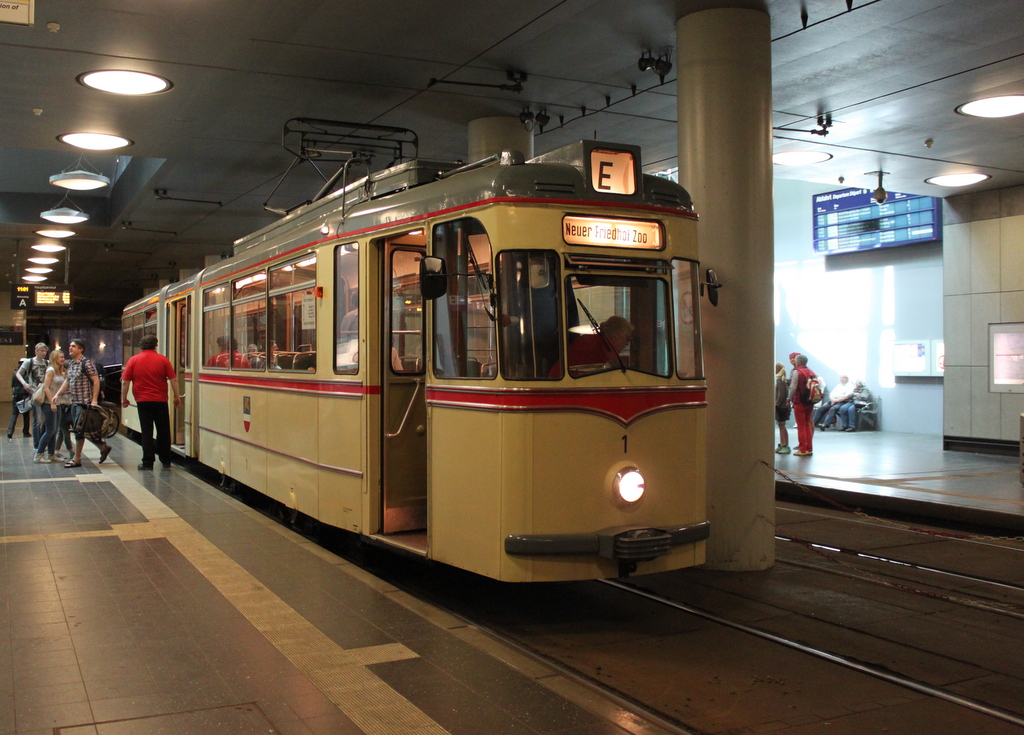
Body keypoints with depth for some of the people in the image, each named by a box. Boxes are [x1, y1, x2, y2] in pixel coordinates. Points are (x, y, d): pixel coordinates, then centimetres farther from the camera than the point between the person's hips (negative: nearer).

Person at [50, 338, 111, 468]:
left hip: (85, 402, -9)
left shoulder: (86, 362, -10)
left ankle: (77, 459, 2)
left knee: (79, 429, -6)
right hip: (75, 402, 9)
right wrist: (57, 394, 13)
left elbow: (96, 381, -14)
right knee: (79, 430, 10)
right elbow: (67, 382, 24)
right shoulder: (71, 364, 15)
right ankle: (103, 447, 22)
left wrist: (94, 400, -19)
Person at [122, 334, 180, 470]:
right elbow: (173, 379, -3)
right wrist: (176, 397, 6)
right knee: (163, 431, 9)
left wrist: (124, 399, 11)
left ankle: (148, 463, 3)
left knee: (146, 432, 4)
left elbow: (125, 381, 0)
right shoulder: (163, 360, -1)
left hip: (143, 401, 0)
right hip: (161, 401, 0)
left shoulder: (133, 360, 0)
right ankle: (165, 461, 14)